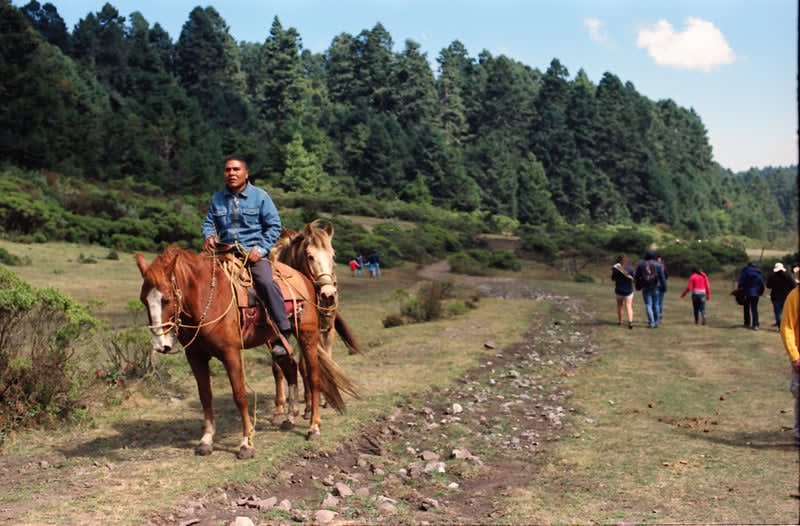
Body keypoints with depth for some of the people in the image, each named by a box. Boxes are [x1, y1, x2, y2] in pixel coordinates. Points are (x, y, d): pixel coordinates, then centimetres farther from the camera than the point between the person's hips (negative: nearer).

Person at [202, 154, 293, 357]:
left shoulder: (260, 196, 2)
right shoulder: (217, 199, 13)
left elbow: (274, 226, 1)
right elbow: (209, 222, 17)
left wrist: (261, 249, -11)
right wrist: (208, 236, -7)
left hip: (254, 252, -4)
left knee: (266, 282, -30)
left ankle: (282, 334, -24)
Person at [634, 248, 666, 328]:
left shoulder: (641, 264, 0)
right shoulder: (658, 265, -5)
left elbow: (636, 277, 4)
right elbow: (662, 277, -7)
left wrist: (638, 286, 14)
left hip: (645, 288, 0)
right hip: (655, 288, 0)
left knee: (648, 305, 2)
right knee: (655, 304, 12)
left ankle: (651, 322, -4)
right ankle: (656, 321, 20)